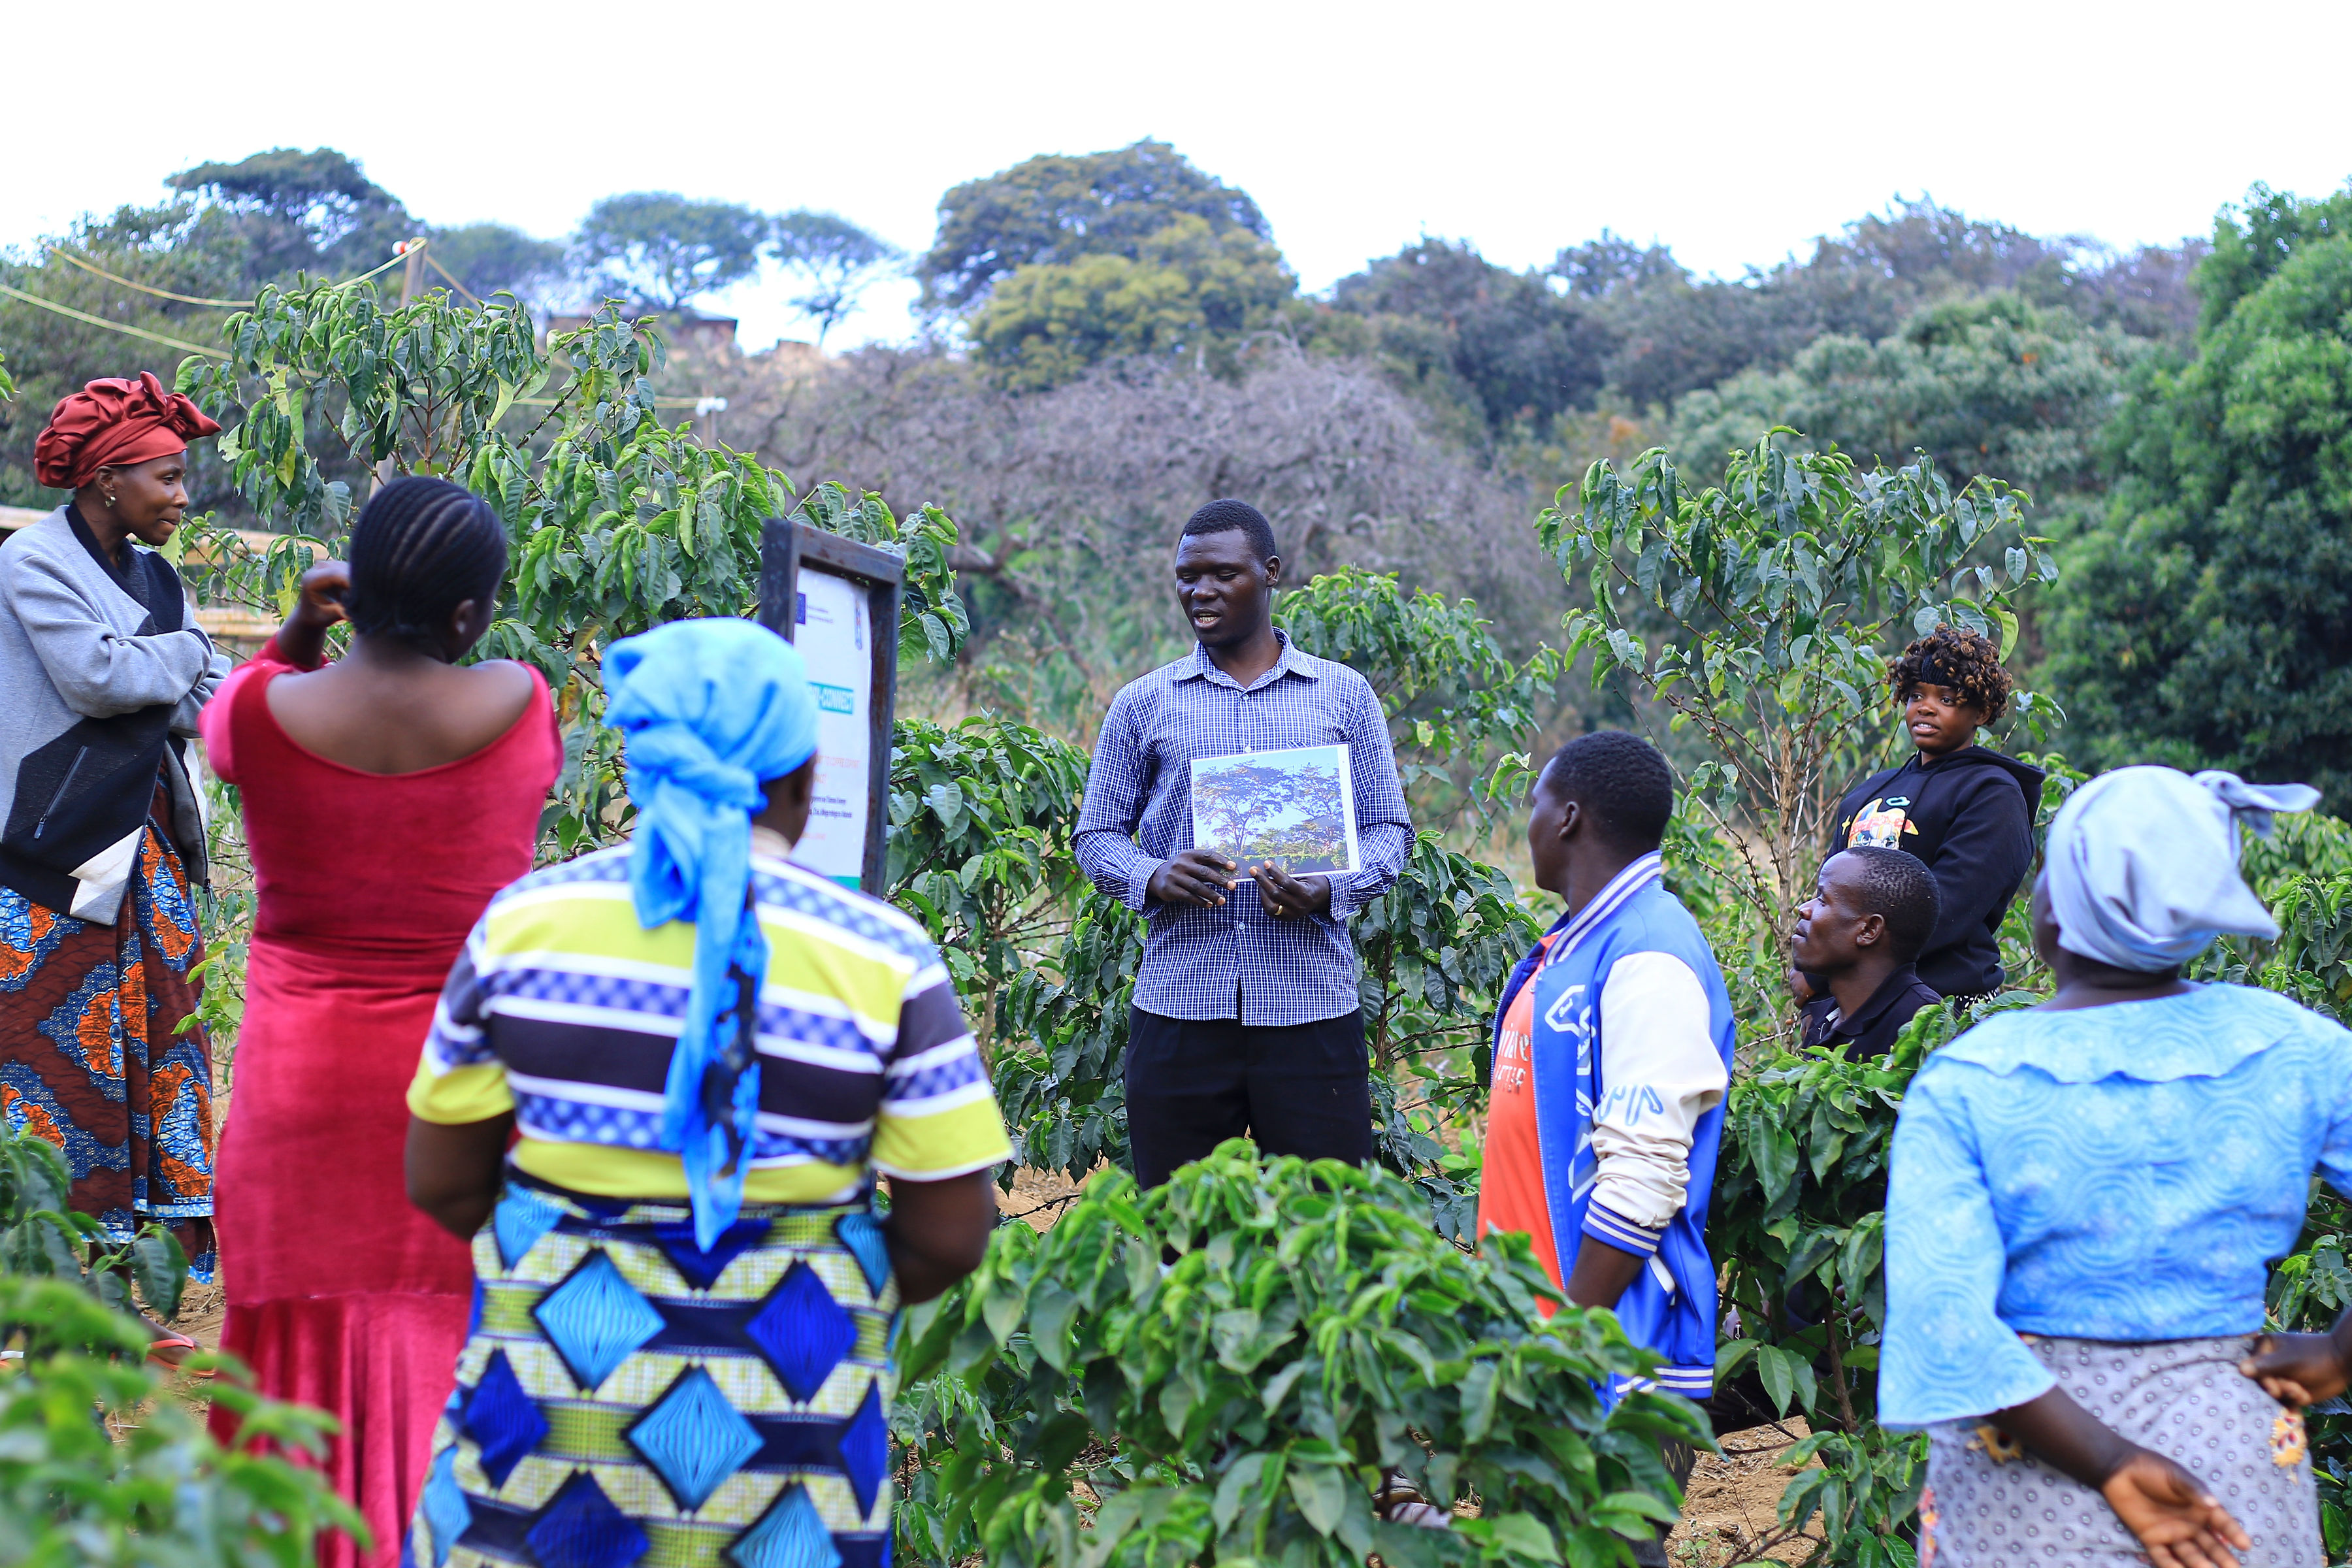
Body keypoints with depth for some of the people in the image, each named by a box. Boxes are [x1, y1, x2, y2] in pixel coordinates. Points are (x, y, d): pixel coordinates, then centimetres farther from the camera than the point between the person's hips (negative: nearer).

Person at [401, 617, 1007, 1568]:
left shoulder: (522, 921, -3)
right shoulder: (882, 958, -8)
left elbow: (441, 1184, 2)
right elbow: (949, 1237, -7)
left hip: (552, 1378, 1)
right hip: (778, 1420, -1)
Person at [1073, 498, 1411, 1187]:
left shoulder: (1344, 695, 10)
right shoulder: (1143, 704, 11)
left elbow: (1389, 828, 9)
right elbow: (1097, 835, 12)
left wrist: (1330, 890, -11)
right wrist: (1152, 878, -10)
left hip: (1311, 1005, -1)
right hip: (1179, 1006, 1)